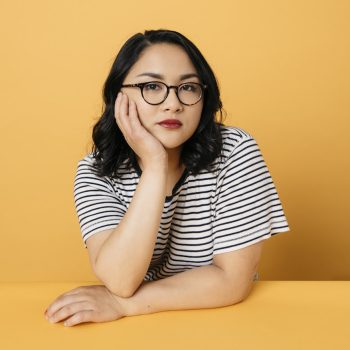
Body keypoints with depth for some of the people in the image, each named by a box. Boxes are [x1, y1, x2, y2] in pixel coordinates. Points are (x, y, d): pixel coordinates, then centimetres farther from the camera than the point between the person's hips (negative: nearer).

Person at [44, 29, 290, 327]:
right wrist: (154, 165, -26)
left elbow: (233, 280, -17)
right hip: (134, 328, 1)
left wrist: (122, 304, -21)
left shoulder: (235, 151, -15)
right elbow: (119, 281, -23)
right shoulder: (96, 171, -9)